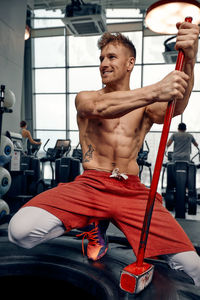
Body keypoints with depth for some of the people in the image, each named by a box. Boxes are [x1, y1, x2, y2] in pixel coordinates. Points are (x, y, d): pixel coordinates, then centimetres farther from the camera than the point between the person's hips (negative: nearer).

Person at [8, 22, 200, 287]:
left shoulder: (146, 107, 13)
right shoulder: (85, 97, 9)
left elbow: (174, 108, -11)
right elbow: (99, 108, -17)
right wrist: (154, 91, -31)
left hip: (133, 191, 1)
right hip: (90, 185, 0)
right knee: (21, 230, -22)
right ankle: (91, 225, 4)